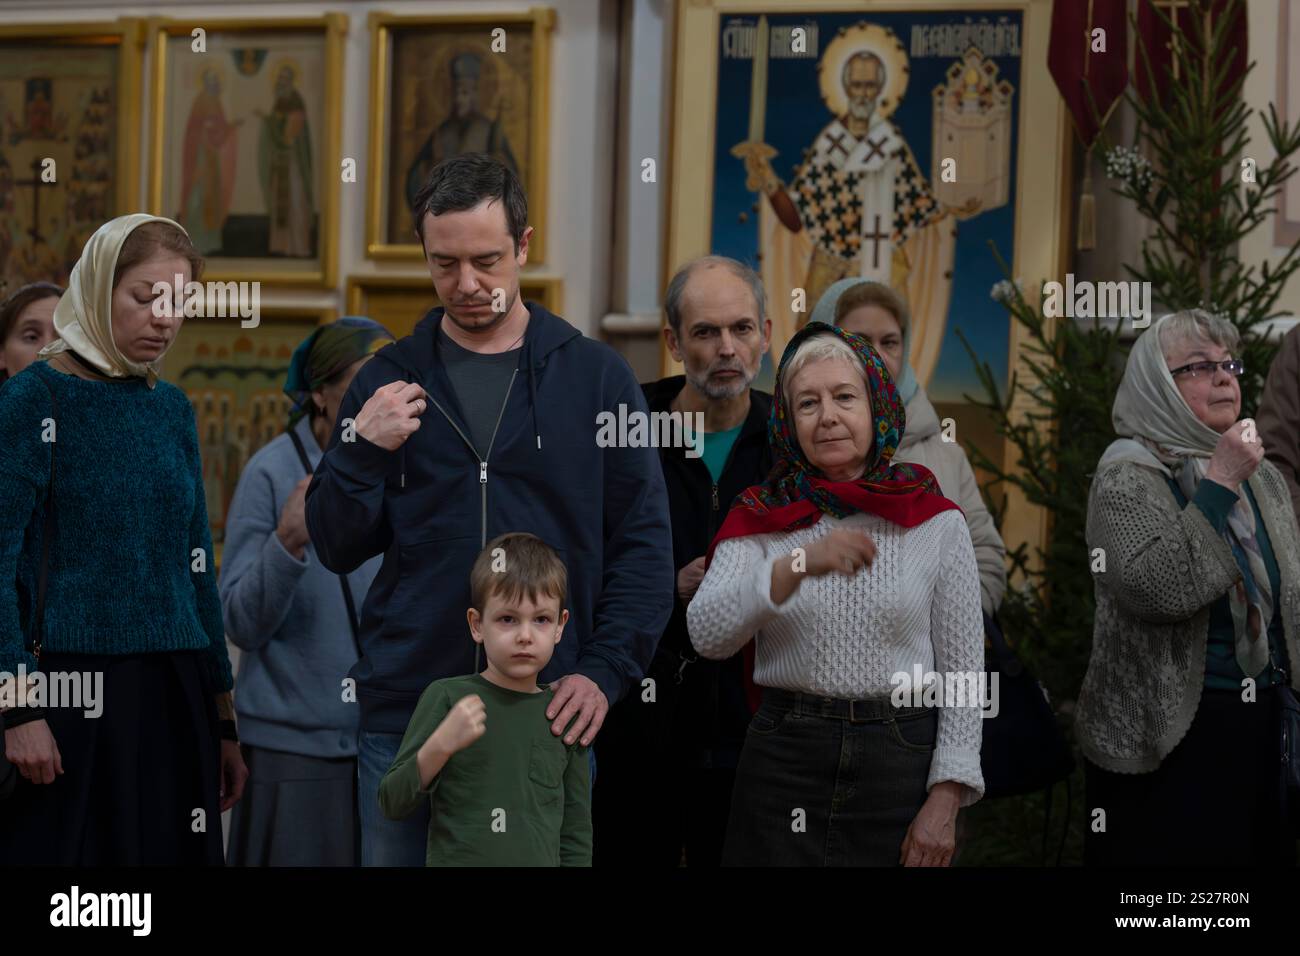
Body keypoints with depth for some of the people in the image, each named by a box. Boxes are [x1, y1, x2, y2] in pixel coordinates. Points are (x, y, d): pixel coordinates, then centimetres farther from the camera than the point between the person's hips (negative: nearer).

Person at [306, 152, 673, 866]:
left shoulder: (595, 377, 3)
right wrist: (363, 453, -10)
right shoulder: (388, 380, 7)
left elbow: (644, 542, 2)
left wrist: (605, 671, -9)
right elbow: (337, 549, 7)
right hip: (405, 706, 1)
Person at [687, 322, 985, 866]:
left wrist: (945, 801, -8)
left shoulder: (937, 524, 0)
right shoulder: (760, 520, 2)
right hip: (783, 757, 1)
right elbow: (707, 635, -14)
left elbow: (962, 671, 0)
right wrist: (800, 564, -27)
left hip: (901, 760, 0)